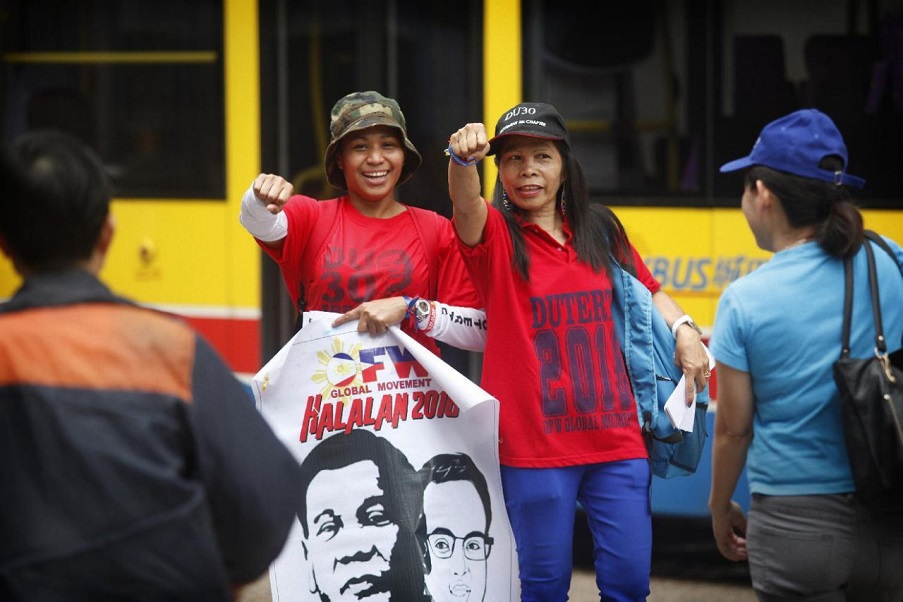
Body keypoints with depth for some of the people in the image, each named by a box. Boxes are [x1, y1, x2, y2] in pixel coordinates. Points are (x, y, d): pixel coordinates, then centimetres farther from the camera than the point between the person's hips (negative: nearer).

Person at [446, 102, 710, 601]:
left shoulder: (600, 230, 11)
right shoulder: (495, 235, -1)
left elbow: (647, 291, 24)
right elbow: (465, 204, -23)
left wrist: (682, 330, 5)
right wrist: (462, 158, -45)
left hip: (615, 435, 3)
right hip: (533, 442, -3)